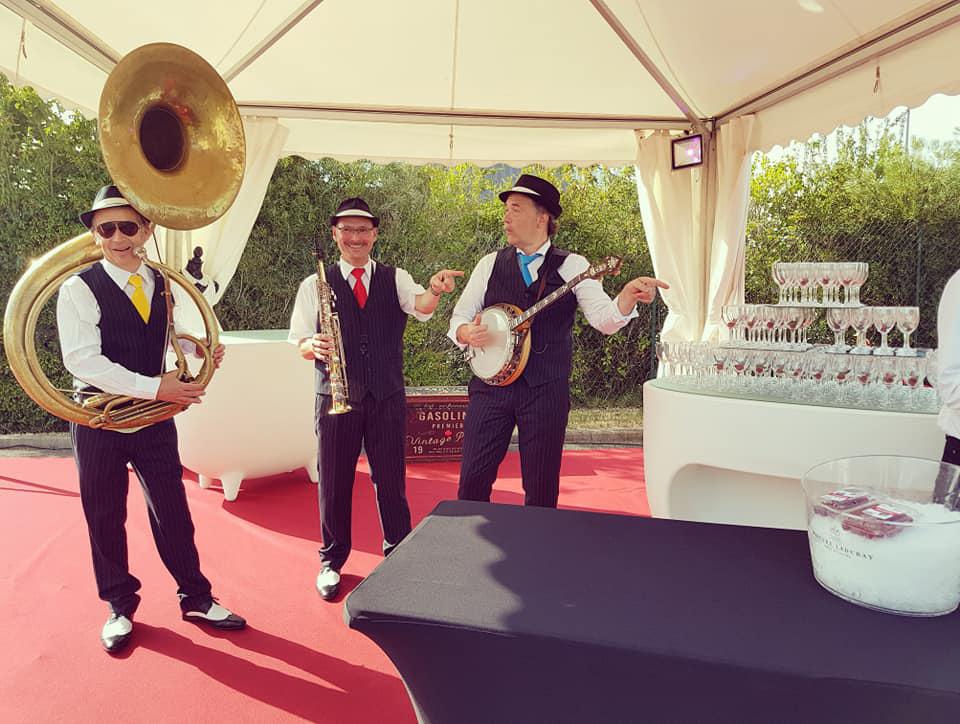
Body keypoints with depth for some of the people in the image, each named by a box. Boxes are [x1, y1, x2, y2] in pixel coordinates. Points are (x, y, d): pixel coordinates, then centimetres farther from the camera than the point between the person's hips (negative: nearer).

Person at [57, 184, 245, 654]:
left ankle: (195, 597, 26)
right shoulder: (79, 289, -11)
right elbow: (82, 361, -20)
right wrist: (154, 387, -24)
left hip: (155, 417, 3)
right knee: (105, 517, 11)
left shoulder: (162, 286, 4)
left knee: (172, 510, 10)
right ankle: (120, 607, 31)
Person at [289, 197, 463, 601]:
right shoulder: (315, 285, 4)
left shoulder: (394, 279, 6)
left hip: (388, 396, 1)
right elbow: (301, 346, 2)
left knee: (391, 479, 8)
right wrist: (314, 346, -21)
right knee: (333, 480, 8)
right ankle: (332, 561, 27)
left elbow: (420, 306, -15)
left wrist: (435, 290, -38)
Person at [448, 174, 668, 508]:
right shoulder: (490, 264, 9)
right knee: (473, 480, 4)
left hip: (546, 390, -2)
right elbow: (459, 317, 9)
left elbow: (604, 319, -10)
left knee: (542, 489, 6)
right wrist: (466, 333, -14)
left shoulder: (572, 266, 1)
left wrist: (628, 297, -31)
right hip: (490, 384, 2)